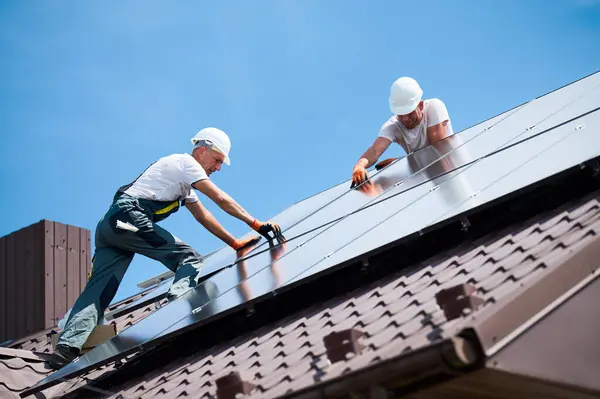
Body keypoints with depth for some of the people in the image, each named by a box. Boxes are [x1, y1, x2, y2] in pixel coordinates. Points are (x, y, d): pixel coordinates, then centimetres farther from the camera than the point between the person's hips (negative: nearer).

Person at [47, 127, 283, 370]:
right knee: (190, 259, -7)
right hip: (129, 217, -9)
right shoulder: (185, 163, 2)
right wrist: (256, 224, -1)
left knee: (98, 290, -5)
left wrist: (235, 244, 31)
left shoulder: (184, 178, 32)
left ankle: (66, 348, -19)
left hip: (111, 223, 9)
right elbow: (221, 199, -5)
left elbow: (203, 217, 34)